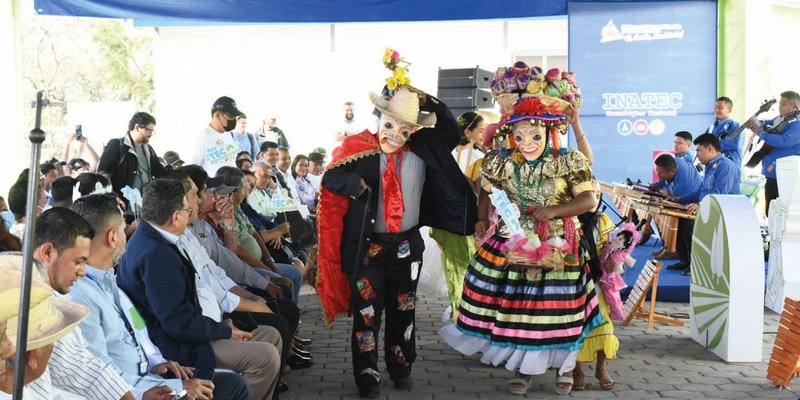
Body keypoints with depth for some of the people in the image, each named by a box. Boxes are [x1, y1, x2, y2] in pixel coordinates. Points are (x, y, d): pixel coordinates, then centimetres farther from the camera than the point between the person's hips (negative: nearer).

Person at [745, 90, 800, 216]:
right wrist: (757, 123, 2)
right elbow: (766, 124, 27)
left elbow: (785, 141, -30)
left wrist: (760, 132, -23)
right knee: (770, 212, 15)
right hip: (772, 174, 9)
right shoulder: (778, 120, 12)